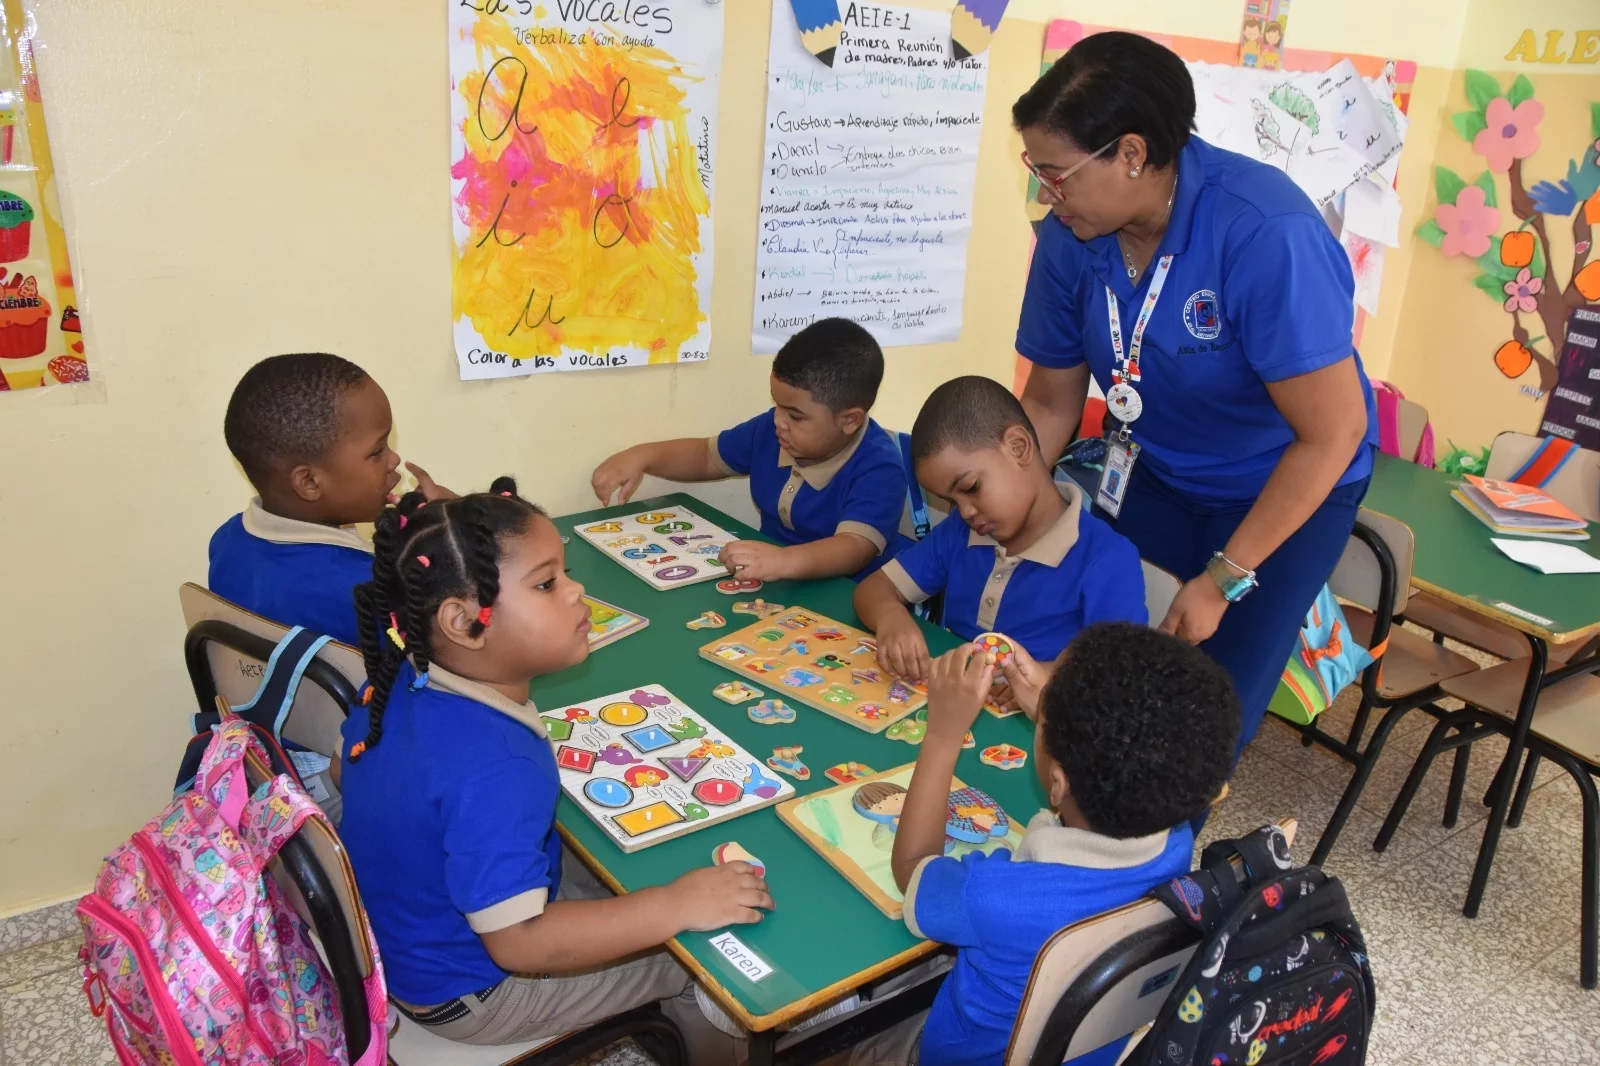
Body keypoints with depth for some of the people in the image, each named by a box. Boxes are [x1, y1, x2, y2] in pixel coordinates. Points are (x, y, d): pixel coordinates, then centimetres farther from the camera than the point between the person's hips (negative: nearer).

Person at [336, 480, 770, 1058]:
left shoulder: (400, 682, -13)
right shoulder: (494, 772, -41)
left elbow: (348, 769, 6)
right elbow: (518, 942, -36)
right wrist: (677, 907, -32)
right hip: (466, 987, -8)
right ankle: (719, 1050, 32)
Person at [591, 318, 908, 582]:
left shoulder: (878, 468, -23)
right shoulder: (772, 429, 0)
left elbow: (855, 548, -38)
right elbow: (708, 456, 16)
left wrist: (786, 560, -58)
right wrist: (642, 456, -2)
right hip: (772, 586, 6)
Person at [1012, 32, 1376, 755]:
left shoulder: (1266, 234, -32)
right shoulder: (1069, 237, -16)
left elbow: (1332, 433, -26)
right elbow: (1051, 404, -3)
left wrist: (1222, 579, -22)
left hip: (1291, 486, -4)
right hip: (1153, 474, 4)